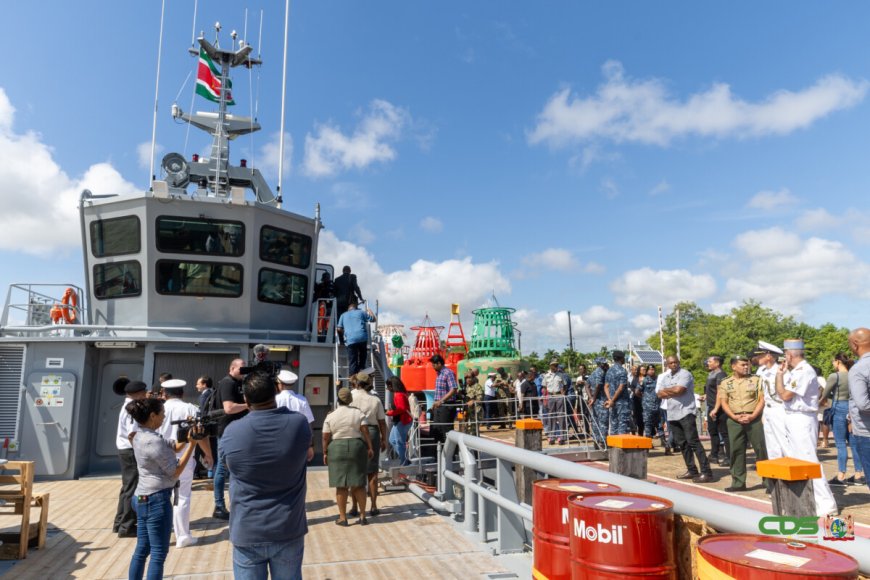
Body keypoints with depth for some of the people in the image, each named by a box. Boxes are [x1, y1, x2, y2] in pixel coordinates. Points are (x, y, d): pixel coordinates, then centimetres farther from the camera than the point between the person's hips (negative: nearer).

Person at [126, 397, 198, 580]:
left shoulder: (141, 436, 6)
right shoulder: (154, 441, -23)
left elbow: (174, 447, 10)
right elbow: (175, 471, -16)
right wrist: (192, 443, -17)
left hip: (142, 498, 10)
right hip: (156, 500, -9)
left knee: (142, 550, 17)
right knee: (159, 553, 1)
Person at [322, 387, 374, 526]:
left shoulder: (330, 416, 0)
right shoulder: (358, 413, 0)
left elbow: (326, 437, -3)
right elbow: (365, 432, -4)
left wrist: (325, 453, 7)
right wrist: (370, 447, 2)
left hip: (336, 449, 0)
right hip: (356, 447, 1)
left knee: (341, 485, 5)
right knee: (359, 484, 7)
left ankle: (343, 518, 10)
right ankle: (362, 516, 11)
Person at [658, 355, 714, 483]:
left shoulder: (685, 374, -8)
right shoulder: (665, 377, 15)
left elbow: (678, 390, -21)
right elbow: (660, 394, 9)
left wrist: (666, 390, -3)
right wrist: (673, 391, -8)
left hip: (686, 413, -8)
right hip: (672, 415, 8)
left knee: (693, 442, -11)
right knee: (681, 444, 10)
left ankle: (706, 472, -9)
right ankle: (692, 470, 18)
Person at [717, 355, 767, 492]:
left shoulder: (756, 380, 6)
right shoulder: (725, 383, 9)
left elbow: (762, 400, 0)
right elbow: (723, 402, 4)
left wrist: (752, 416, -12)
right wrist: (735, 417, -10)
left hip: (754, 418, -1)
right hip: (734, 420, 1)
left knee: (761, 449, 0)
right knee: (736, 450, 3)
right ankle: (738, 482, 11)